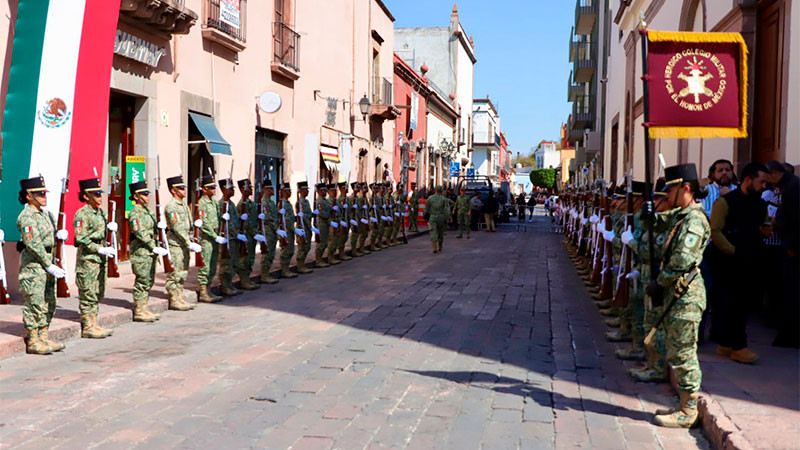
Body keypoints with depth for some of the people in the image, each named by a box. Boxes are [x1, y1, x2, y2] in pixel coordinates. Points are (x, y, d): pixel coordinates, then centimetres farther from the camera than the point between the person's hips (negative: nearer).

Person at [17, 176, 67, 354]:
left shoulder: (46, 214, 13)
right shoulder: (27, 216, -14)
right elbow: (33, 244, -19)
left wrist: (60, 234, -1)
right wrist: (50, 266, -20)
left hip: (47, 263, 9)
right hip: (33, 265, -9)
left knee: (49, 304, 12)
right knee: (34, 304, -4)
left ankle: (43, 338, 21)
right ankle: (32, 342, 3)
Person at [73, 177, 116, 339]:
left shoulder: (100, 212, 13)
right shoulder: (82, 214, -13)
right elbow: (81, 239, -18)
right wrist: (100, 249, -19)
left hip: (101, 258, 9)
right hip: (87, 260, -9)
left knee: (98, 293, 12)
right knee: (88, 295, -3)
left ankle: (94, 324, 20)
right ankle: (87, 327, 3)